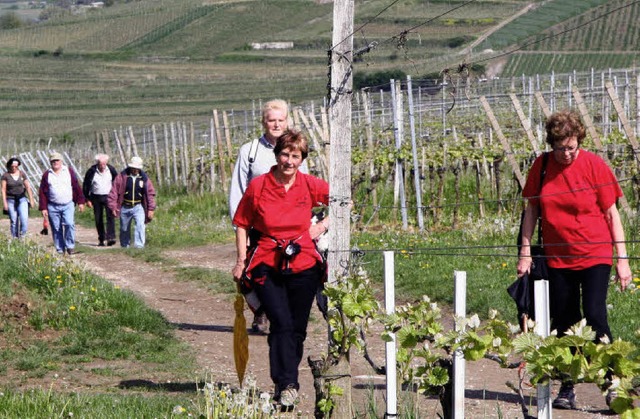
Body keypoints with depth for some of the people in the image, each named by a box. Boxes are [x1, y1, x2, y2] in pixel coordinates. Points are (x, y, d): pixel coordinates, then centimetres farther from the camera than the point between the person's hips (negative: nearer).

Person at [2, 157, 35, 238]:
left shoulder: (22, 174, 4)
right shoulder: (5, 175, -2)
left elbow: (28, 187, 9)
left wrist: (31, 199, 7)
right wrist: (4, 202, -8)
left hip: (22, 199, 1)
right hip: (11, 200, -1)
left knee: (24, 219, -14)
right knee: (14, 221, 0)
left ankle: (22, 234, 2)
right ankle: (15, 238, 10)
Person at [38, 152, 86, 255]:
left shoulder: (69, 172, 7)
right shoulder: (47, 175, 7)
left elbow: (77, 187, 9)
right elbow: (42, 192, 6)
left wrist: (80, 202, 5)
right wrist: (43, 208, 1)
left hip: (68, 205, -1)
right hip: (53, 207, 1)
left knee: (69, 224, -17)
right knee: (56, 229, 1)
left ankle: (70, 246, -6)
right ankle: (60, 250, 9)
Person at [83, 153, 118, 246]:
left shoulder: (111, 169, -4)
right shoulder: (91, 171, -10)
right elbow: (86, 185, 0)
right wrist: (88, 199, -2)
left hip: (109, 197, 0)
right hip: (96, 198, 0)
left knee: (110, 216, -17)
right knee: (98, 219, 3)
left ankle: (110, 238, -22)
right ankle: (101, 239, 14)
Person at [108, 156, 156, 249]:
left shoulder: (144, 178, 1)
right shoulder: (122, 176, -4)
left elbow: (150, 193, 5)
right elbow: (114, 191, -4)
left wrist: (151, 209, 0)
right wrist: (113, 206, -8)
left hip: (138, 207, 0)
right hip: (125, 207, 0)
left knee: (140, 225, -20)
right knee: (124, 229, 12)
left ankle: (139, 245, -22)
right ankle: (125, 246, 28)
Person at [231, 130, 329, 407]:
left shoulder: (310, 185, 1)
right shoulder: (258, 186, -2)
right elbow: (242, 224, 8)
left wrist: (322, 226, 4)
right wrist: (241, 261, 3)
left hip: (303, 266, 2)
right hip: (266, 266, -2)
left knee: (297, 328, 5)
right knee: (282, 324, -16)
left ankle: (285, 382, 18)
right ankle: (287, 385, -15)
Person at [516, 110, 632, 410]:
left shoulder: (594, 165, -8)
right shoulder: (541, 166, -1)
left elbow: (612, 213, -4)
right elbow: (531, 209, 9)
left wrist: (622, 260, -6)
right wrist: (525, 252, 5)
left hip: (594, 255, -3)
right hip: (557, 258, 3)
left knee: (595, 316, -16)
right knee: (563, 325, 6)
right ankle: (567, 388, 17)